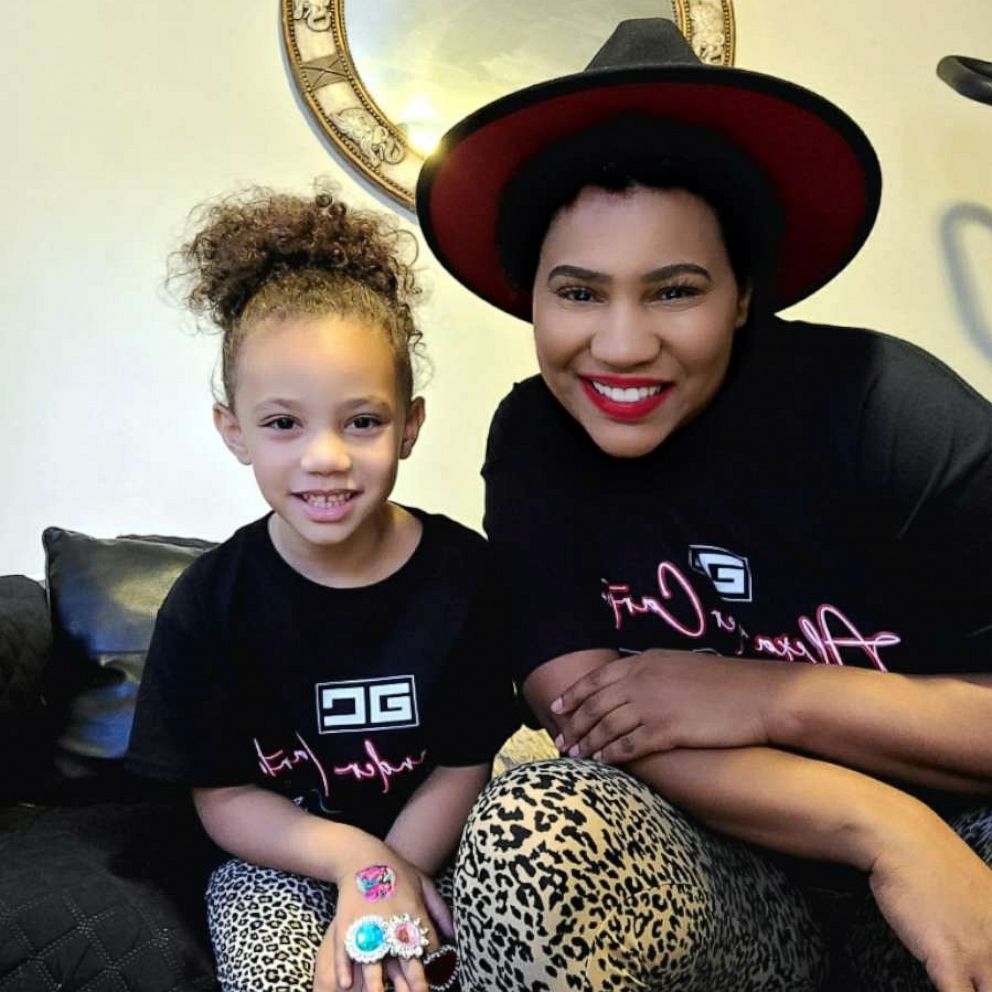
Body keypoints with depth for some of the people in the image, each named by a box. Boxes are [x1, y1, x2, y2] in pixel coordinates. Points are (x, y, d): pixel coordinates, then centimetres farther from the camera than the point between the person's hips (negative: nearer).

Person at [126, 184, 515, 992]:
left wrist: (380, 880, -19)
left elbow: (463, 764, -7)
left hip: (428, 849, 1)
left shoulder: (461, 572, -14)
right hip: (277, 861, 0)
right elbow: (223, 796, -6)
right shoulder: (210, 602, -13)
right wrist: (354, 856, -20)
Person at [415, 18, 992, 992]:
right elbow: (582, 707, -14)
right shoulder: (534, 441, -6)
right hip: (732, 881, 3)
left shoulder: (883, 406, -14)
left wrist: (769, 697, -21)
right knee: (533, 827, -27)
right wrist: (885, 826, -23)